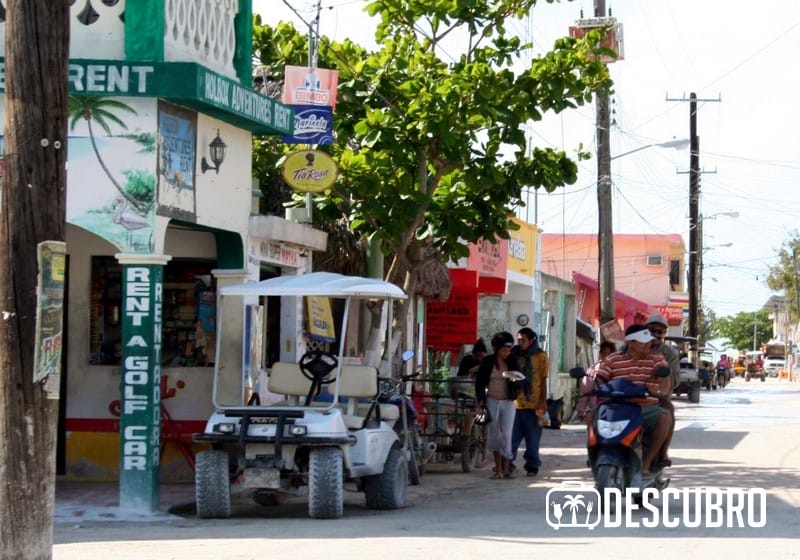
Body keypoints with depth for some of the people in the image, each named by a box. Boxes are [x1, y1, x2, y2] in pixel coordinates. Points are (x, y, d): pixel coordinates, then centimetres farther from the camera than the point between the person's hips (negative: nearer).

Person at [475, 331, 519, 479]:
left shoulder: (512, 362, 3)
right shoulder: (488, 361, 0)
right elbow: (479, 381, 4)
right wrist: (480, 399, -3)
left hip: (508, 402, 0)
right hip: (492, 401, 0)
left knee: (506, 434, -8)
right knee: (495, 434, 4)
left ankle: (506, 468, -5)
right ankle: (498, 469, 10)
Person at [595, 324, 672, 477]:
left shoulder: (656, 358, 8)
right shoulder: (613, 360, 10)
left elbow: (665, 380, -9)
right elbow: (598, 381, 4)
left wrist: (660, 391, -33)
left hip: (647, 408, 0)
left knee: (665, 417, -32)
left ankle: (647, 461, -22)